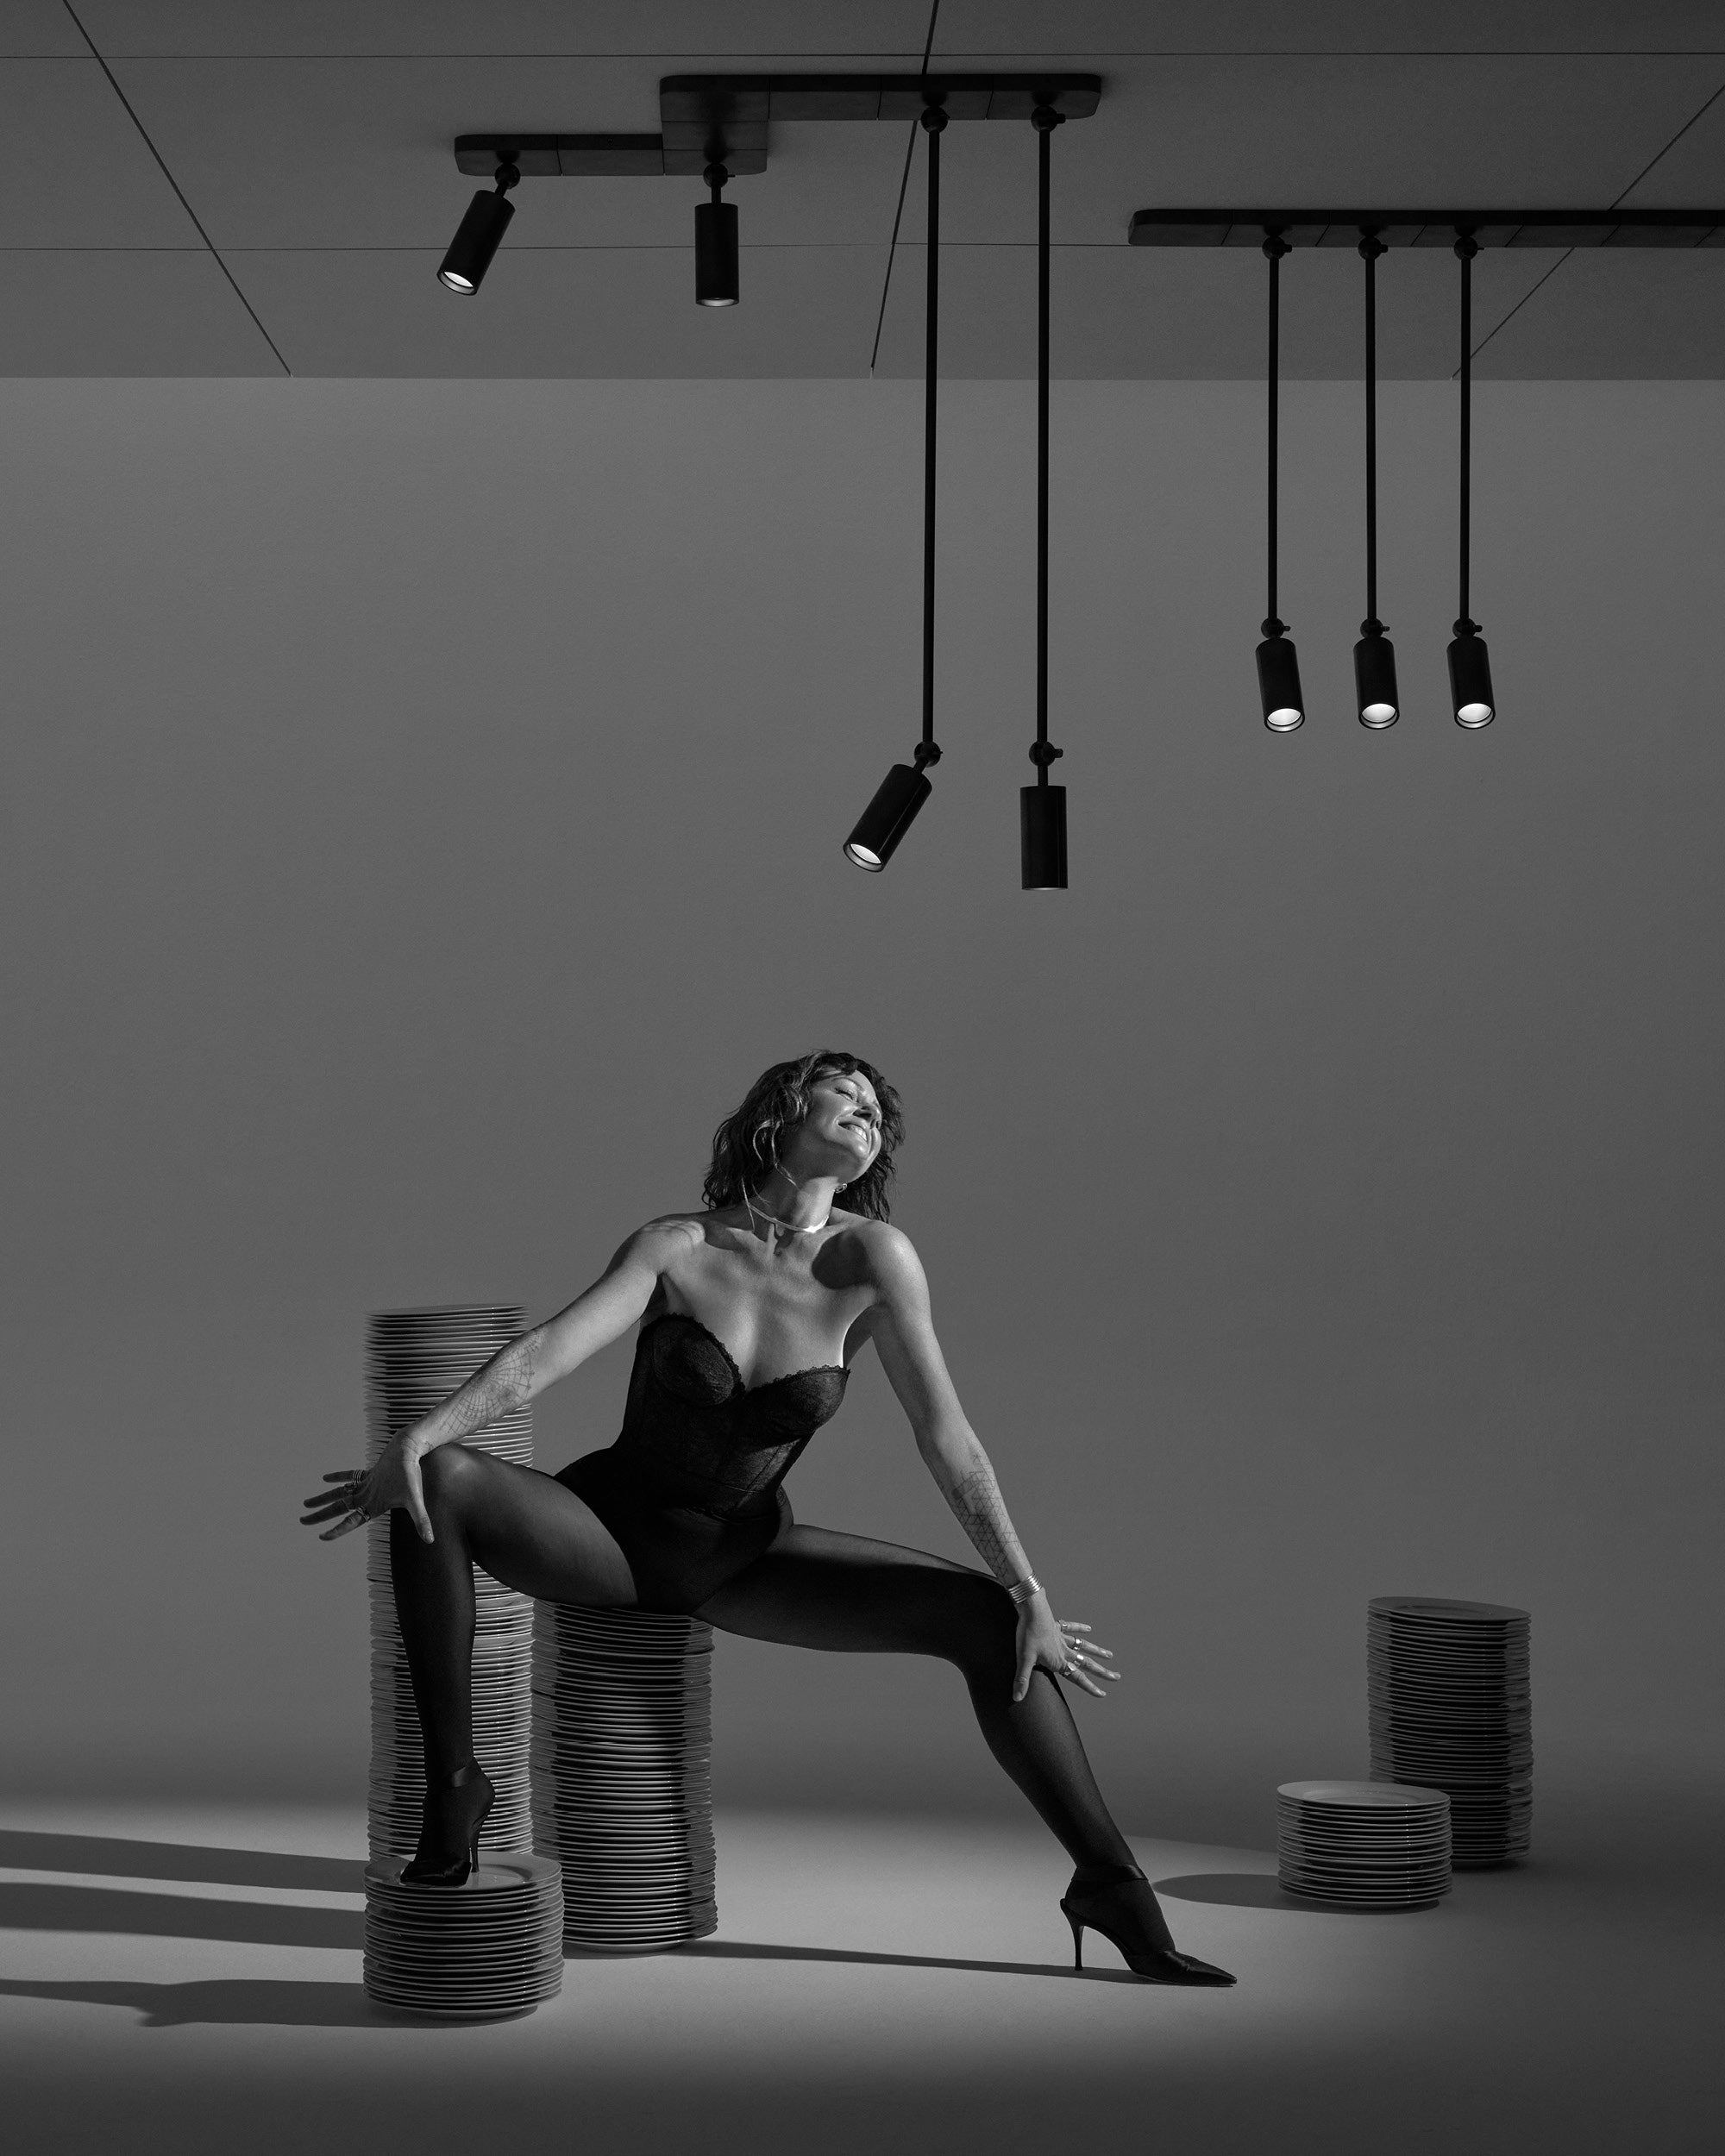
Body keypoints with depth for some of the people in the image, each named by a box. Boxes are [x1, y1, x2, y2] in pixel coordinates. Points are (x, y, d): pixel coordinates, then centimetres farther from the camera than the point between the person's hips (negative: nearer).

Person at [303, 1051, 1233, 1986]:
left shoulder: (872, 1257, -13)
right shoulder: (677, 1247, -15)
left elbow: (945, 1435, -13)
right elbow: (545, 1354, -25)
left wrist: (1027, 1592, -18)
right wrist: (413, 1439, -41)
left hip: (741, 1556, 2)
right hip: (612, 1527, -2)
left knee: (986, 1617, -15)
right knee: (437, 1484, -32)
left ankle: (1109, 1883, -5)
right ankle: (454, 1786, -22)